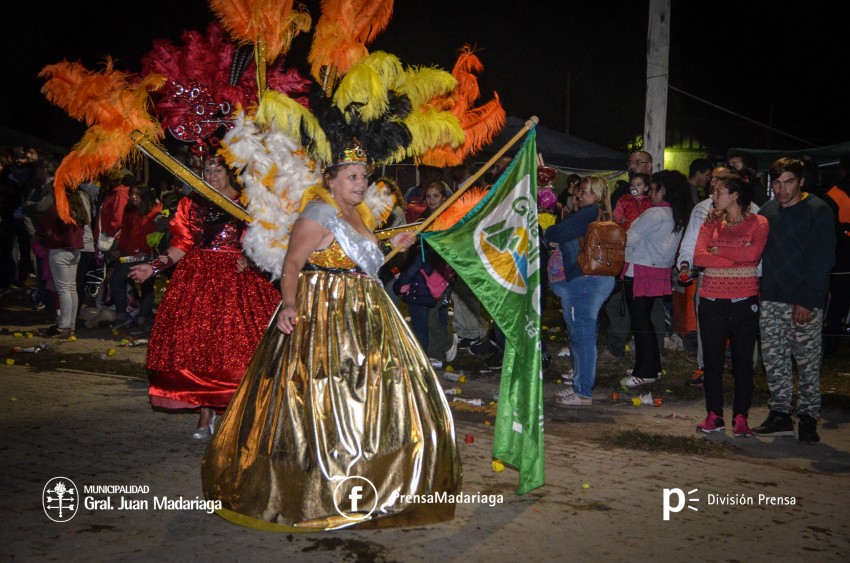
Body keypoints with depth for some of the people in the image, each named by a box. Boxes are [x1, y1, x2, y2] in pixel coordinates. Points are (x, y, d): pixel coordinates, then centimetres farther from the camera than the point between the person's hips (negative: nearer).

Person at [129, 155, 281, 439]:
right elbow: (181, 245, 10)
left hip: (238, 281, -2)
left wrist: (251, 259, -16)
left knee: (238, 344, -5)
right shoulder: (191, 204, 12)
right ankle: (205, 413, 9)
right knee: (196, 347, -2)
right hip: (197, 279, 2)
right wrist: (154, 267, -1)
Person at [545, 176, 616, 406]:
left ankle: (583, 393, -1)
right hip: (597, 280, 11)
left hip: (582, 281, -11)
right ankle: (580, 385, 26)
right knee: (583, 335, 16)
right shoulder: (602, 216, 19)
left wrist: (544, 232, 3)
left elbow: (556, 234, -16)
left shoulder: (590, 213, -13)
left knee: (581, 335, -6)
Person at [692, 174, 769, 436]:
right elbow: (698, 257, -6)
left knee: (743, 361, 4)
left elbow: (753, 253, -18)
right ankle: (714, 415, 15)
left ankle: (741, 417, 14)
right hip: (712, 301, 3)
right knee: (712, 360, 6)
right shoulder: (711, 222, 10)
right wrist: (737, 258, -13)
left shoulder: (758, 223, 2)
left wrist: (718, 251, -8)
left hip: (744, 302, -2)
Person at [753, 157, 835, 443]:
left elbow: (823, 259, -9)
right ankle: (779, 414, 15)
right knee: (773, 358, 7)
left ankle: (808, 417, 11)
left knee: (808, 361, 1)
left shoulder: (818, 211, -4)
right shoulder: (767, 211, 12)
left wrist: (807, 301, -15)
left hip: (805, 302, -5)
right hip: (771, 301, 5)